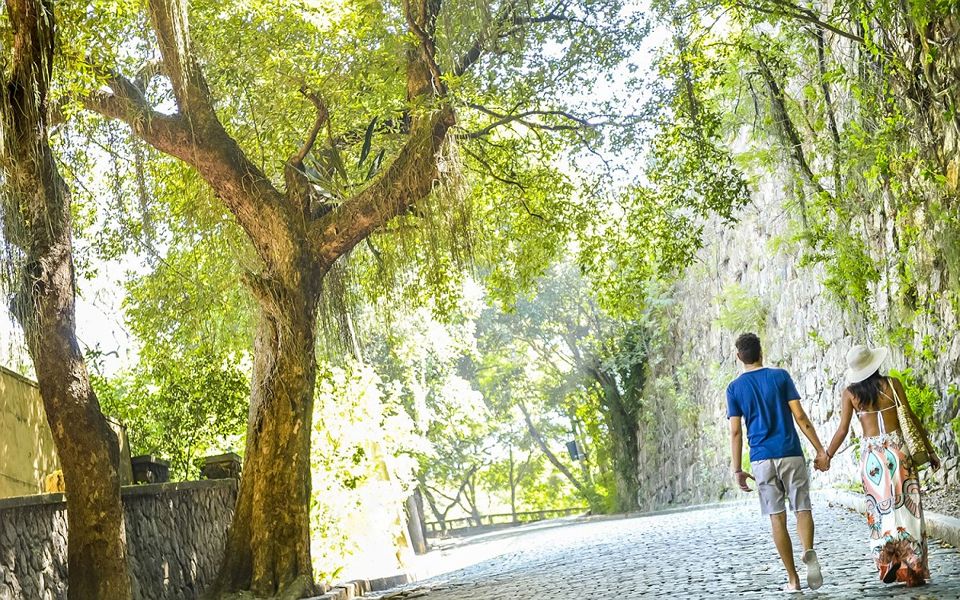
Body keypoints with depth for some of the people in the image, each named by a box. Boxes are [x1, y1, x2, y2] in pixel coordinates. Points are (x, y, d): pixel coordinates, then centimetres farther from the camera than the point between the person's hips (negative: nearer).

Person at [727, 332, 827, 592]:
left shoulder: (734, 388, 5)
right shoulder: (780, 376, 2)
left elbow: (735, 431, 1)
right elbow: (800, 416, -3)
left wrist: (737, 470, 6)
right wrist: (820, 449, 1)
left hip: (761, 459, 1)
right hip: (791, 454, -1)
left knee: (777, 518, 4)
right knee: (803, 509, 7)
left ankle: (793, 579, 4)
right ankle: (809, 552, -23)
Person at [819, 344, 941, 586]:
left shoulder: (850, 393, 2)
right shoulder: (892, 384, 0)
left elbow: (842, 430, 1)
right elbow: (911, 418, 0)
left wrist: (827, 457, 13)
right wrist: (929, 449, 7)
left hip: (871, 454, 1)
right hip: (897, 449, -1)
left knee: (881, 511, 10)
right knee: (906, 507, 3)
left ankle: (887, 565, 4)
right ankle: (912, 569, 1)